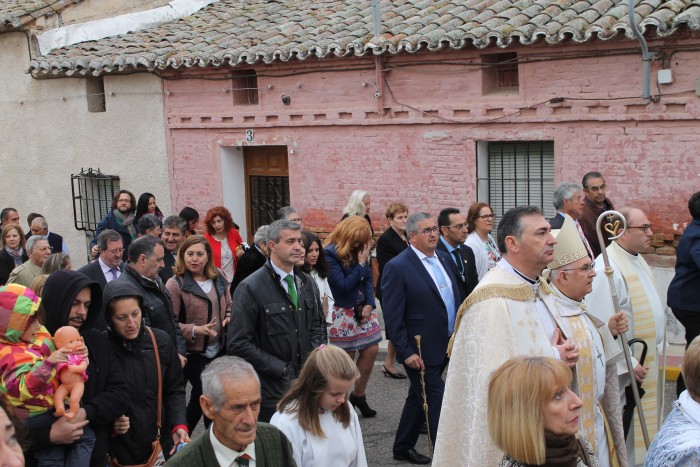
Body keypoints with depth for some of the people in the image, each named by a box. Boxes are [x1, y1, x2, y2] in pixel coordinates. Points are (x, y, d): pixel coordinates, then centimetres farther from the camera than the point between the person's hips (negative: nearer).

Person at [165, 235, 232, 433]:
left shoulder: (218, 280, 6)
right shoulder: (175, 284, -11)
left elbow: (229, 306, 18)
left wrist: (229, 318, -4)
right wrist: (195, 330, -25)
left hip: (218, 350, 6)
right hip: (194, 352, -6)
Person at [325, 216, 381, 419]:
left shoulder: (359, 251, 5)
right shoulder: (330, 254, -16)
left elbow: (368, 278, 8)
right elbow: (343, 285, -20)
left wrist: (369, 303, -4)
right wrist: (360, 264, -16)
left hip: (363, 309, 7)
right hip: (343, 313, -7)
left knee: (371, 350, 6)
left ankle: (358, 395, 25)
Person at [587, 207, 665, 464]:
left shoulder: (637, 260, 7)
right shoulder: (608, 270, -23)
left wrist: (654, 353, 14)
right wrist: (628, 364, -21)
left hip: (647, 362, 9)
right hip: (623, 372, -9)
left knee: (643, 426, 19)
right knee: (623, 435, 3)